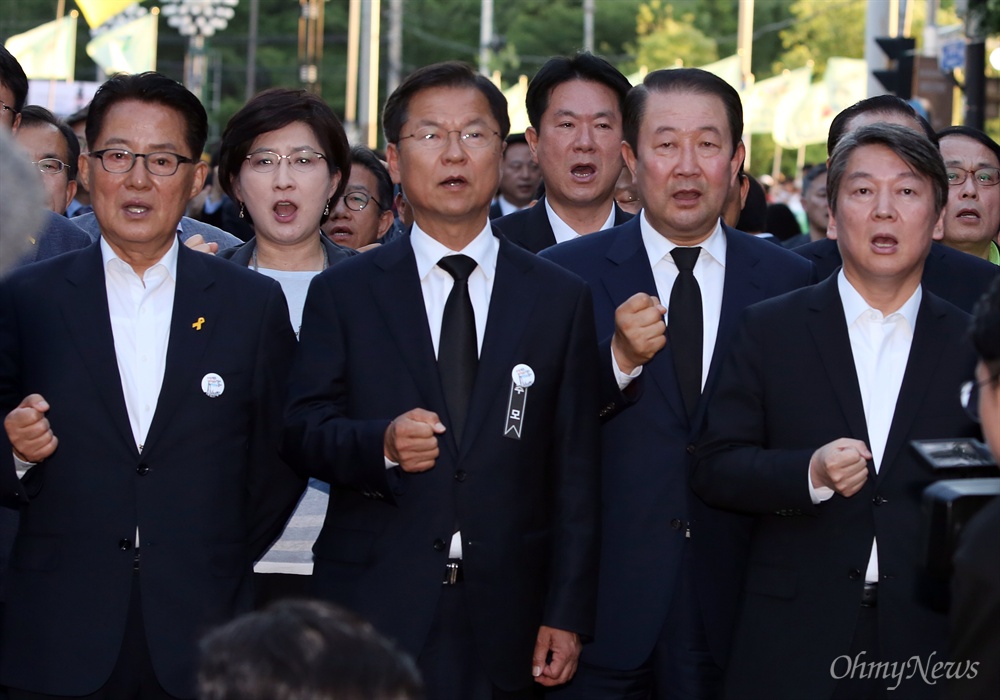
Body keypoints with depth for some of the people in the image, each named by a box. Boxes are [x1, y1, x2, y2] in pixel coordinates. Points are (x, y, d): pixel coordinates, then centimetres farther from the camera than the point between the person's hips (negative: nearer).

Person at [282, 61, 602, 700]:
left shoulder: (562, 299, 8)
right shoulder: (343, 293, 6)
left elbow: (576, 472, 5)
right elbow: (300, 429, 2)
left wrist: (568, 615, 0)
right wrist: (380, 444, -19)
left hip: (505, 621, 1)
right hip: (372, 610, -1)